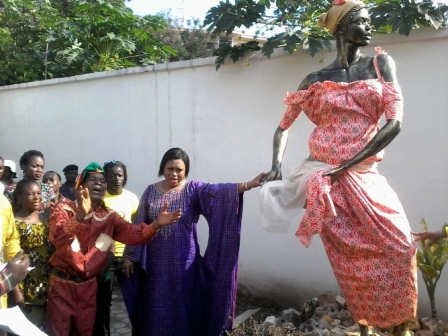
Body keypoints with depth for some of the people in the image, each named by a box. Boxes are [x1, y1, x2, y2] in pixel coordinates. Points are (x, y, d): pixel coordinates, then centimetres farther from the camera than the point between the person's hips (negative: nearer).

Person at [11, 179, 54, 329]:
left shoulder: (45, 219, 7)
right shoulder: (14, 223, -10)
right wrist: (17, 291, -14)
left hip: (48, 286, 5)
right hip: (27, 288, -5)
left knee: (44, 327, 13)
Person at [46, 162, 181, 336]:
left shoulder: (109, 216, 4)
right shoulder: (64, 208, -9)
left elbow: (131, 233, -11)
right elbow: (56, 237, -27)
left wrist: (156, 224, -28)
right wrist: (80, 216, -41)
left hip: (88, 285, 4)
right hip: (62, 283, -4)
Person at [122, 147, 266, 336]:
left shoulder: (194, 190, -5)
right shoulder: (151, 191, 2)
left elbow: (219, 191, -22)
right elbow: (138, 226, 6)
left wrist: (249, 184, -39)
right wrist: (129, 256, 6)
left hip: (184, 262, -1)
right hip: (156, 264, 2)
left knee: (183, 309, 6)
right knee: (155, 310, 10)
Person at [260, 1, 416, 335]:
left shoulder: (381, 64, 5)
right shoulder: (316, 81, 4)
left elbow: (395, 122, -6)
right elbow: (284, 127, 14)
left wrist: (344, 167, -12)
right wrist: (276, 166, -4)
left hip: (364, 176, 1)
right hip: (323, 177, -1)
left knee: (399, 246, -10)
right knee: (351, 259, -4)